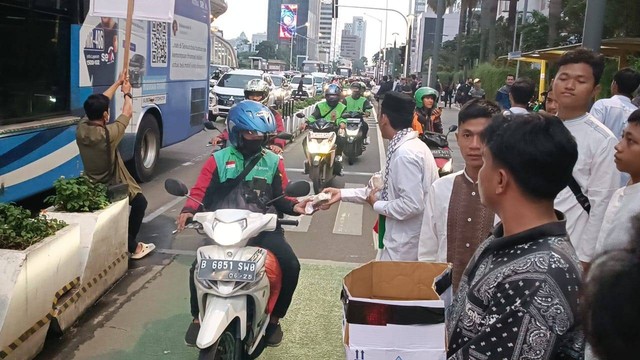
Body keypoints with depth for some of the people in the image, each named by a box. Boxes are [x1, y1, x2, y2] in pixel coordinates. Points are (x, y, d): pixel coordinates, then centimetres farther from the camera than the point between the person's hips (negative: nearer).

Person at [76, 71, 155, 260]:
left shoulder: (81, 129, -12)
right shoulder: (108, 134, -30)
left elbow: (99, 103, 1)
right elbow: (127, 113, -14)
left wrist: (117, 83, 9)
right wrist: (127, 93, 5)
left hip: (91, 188, 7)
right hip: (113, 187, -7)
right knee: (139, 202, 18)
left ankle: (128, 243, 29)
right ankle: (131, 247, 18)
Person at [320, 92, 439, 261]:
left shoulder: (405, 153, -24)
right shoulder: (406, 146, 7)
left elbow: (412, 205, -28)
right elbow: (386, 190, 12)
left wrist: (376, 205, -12)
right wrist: (342, 194, 11)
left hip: (404, 246, -9)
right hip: (402, 240, 9)